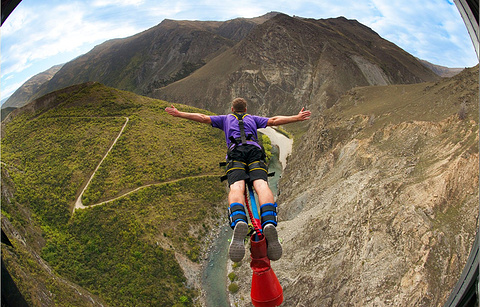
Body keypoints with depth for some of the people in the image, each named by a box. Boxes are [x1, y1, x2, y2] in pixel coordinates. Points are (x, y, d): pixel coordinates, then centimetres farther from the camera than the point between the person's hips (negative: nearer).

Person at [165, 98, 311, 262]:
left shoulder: (226, 118, 36)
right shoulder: (252, 119, 37)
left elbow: (203, 118, 28)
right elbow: (274, 120, 25)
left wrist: (178, 113, 33)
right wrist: (297, 118, 29)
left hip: (235, 151, 0)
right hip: (255, 149, 1)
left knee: (236, 187, -23)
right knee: (261, 184, -21)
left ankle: (238, 223, -55)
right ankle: (269, 223, -51)